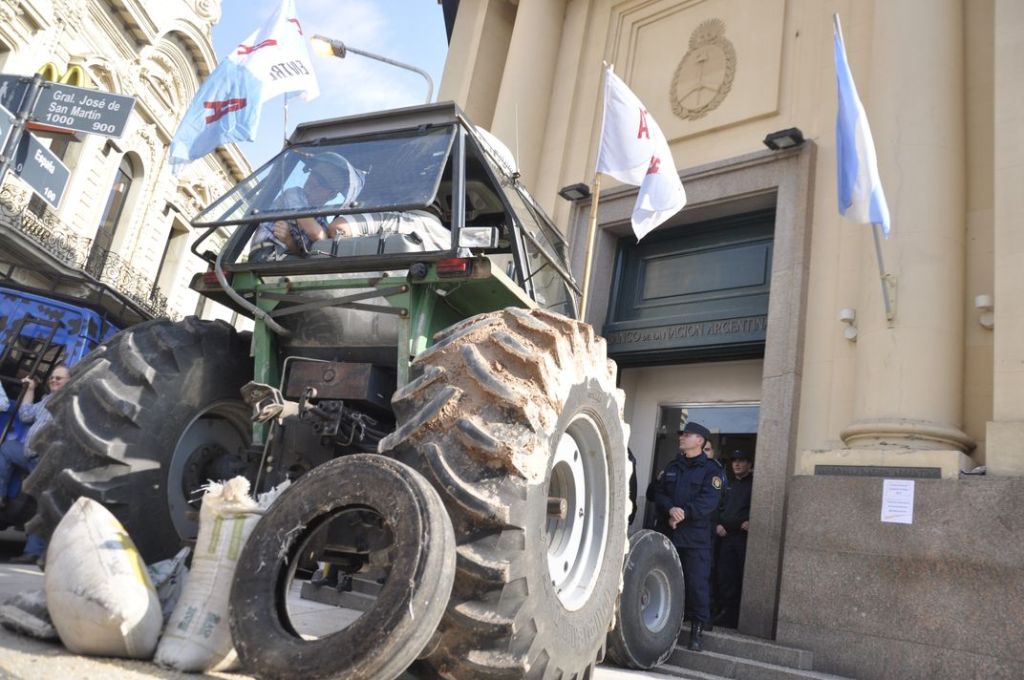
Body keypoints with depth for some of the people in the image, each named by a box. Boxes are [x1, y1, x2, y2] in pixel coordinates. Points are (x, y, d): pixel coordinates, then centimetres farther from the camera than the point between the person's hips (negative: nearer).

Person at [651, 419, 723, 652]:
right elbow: (659, 493, 7)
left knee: (697, 583, -7)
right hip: (669, 533, 5)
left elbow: (707, 501, -12)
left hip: (696, 537, -5)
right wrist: (670, 510, -13)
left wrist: (683, 514, -18)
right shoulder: (671, 467, 17)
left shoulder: (711, 469, 0)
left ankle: (697, 630, 1)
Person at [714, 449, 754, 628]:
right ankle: (727, 612, 12)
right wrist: (718, 524, 8)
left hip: (745, 537, -6)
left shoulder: (754, 485, 3)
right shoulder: (728, 485, 22)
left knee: (743, 578, -7)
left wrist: (749, 522, -18)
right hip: (726, 536, 6)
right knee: (726, 577, 4)